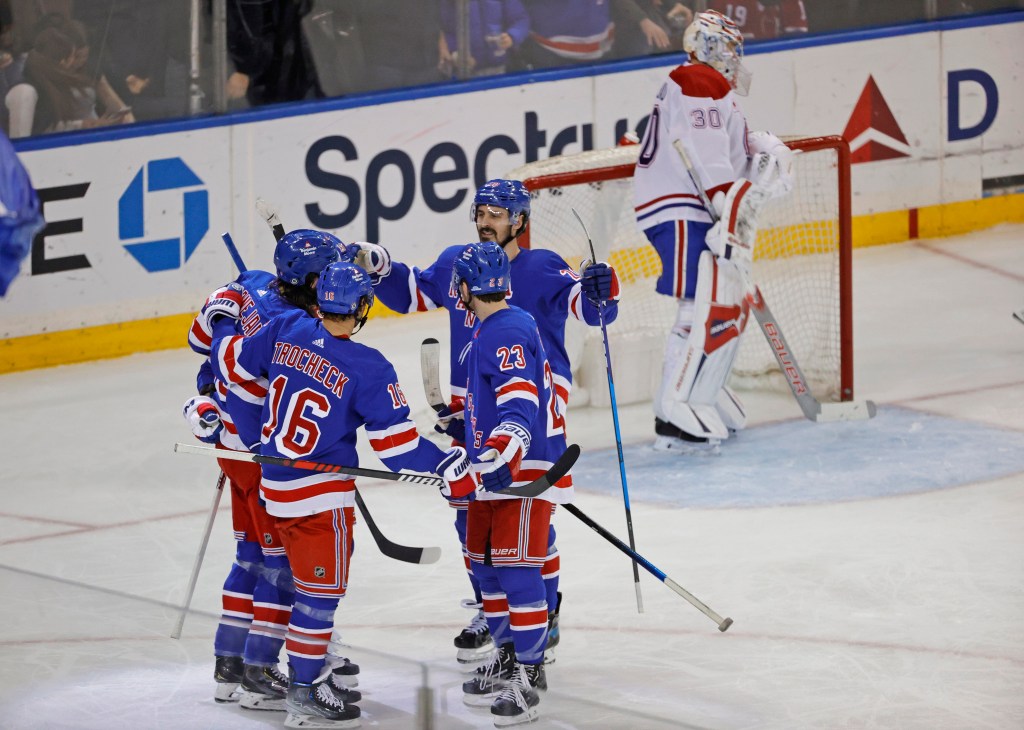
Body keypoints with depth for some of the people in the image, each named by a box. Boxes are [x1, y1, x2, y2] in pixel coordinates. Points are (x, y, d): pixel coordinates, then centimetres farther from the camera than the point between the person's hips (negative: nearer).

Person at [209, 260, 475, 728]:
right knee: (322, 588, 3)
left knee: (308, 577, 23)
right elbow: (395, 441, -18)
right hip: (321, 492, -7)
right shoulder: (368, 370, -19)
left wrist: (273, 392, 24)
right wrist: (449, 466, -9)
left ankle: (309, 666, 33)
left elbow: (231, 360, 7)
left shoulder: (286, 330, -5)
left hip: (275, 480, 7)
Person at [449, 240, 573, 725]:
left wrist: (500, 455, -41)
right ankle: (508, 661, 28)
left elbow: (521, 404, -30)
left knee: (516, 571, -11)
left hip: (524, 469, -11)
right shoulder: (493, 330, 16)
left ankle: (530, 673, -8)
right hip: (495, 469, 11)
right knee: (487, 568, 16)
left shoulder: (508, 332, -18)